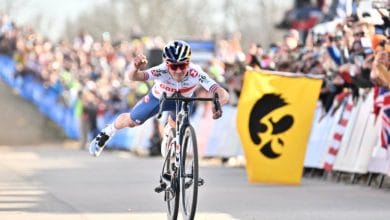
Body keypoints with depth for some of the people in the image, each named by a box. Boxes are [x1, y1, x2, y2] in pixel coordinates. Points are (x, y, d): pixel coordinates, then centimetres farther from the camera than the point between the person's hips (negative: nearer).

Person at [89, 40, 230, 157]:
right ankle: (107, 132, 46)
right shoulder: (162, 71, -44)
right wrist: (134, 67, -81)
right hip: (158, 98, 0)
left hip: (182, 100, 1)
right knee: (131, 121, 14)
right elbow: (133, 77, -59)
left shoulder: (196, 73, -44)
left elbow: (223, 95, -51)